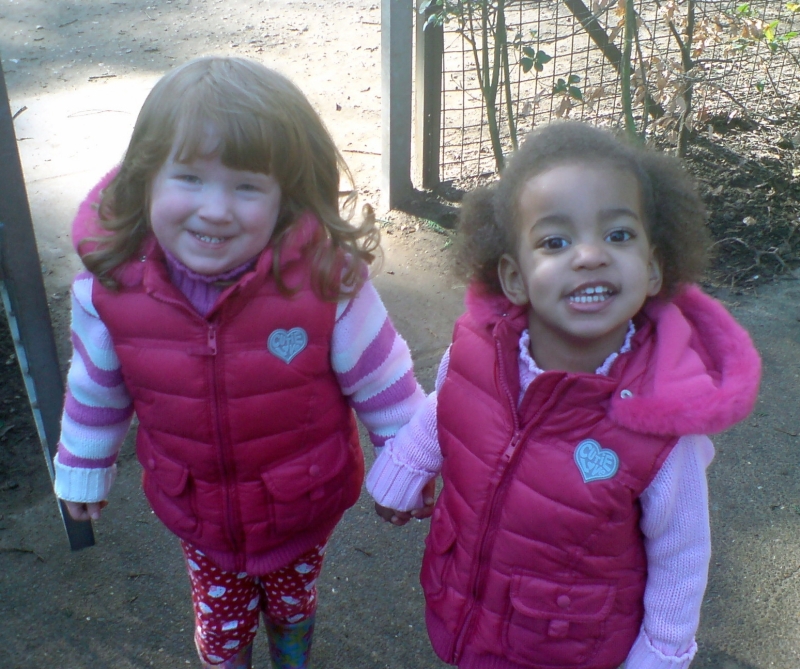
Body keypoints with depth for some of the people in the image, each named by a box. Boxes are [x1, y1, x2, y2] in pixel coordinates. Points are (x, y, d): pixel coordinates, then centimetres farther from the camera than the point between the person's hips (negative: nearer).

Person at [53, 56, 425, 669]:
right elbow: (96, 388, -4)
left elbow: (381, 382, -17)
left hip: (305, 506, 0)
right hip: (196, 517, 1)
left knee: (294, 608, 29)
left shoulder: (327, 279, -32)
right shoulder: (111, 285, -23)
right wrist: (84, 469, 10)